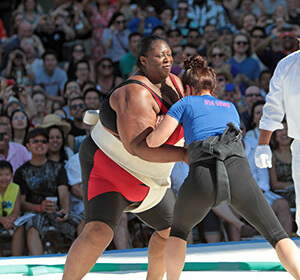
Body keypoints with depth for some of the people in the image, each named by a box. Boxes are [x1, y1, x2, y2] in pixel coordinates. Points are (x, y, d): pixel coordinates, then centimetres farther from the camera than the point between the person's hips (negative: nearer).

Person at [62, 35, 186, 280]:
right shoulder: (136, 94, -29)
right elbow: (140, 147, -39)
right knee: (99, 233, -28)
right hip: (108, 170, -9)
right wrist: (186, 154, -41)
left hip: (144, 177, 9)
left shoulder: (173, 83, -1)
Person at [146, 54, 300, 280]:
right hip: (238, 174, 1)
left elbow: (154, 141, 16)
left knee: (179, 229, 29)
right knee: (277, 236, 9)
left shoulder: (186, 103, 25)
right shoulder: (230, 108, 35)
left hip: (202, 178, -1)